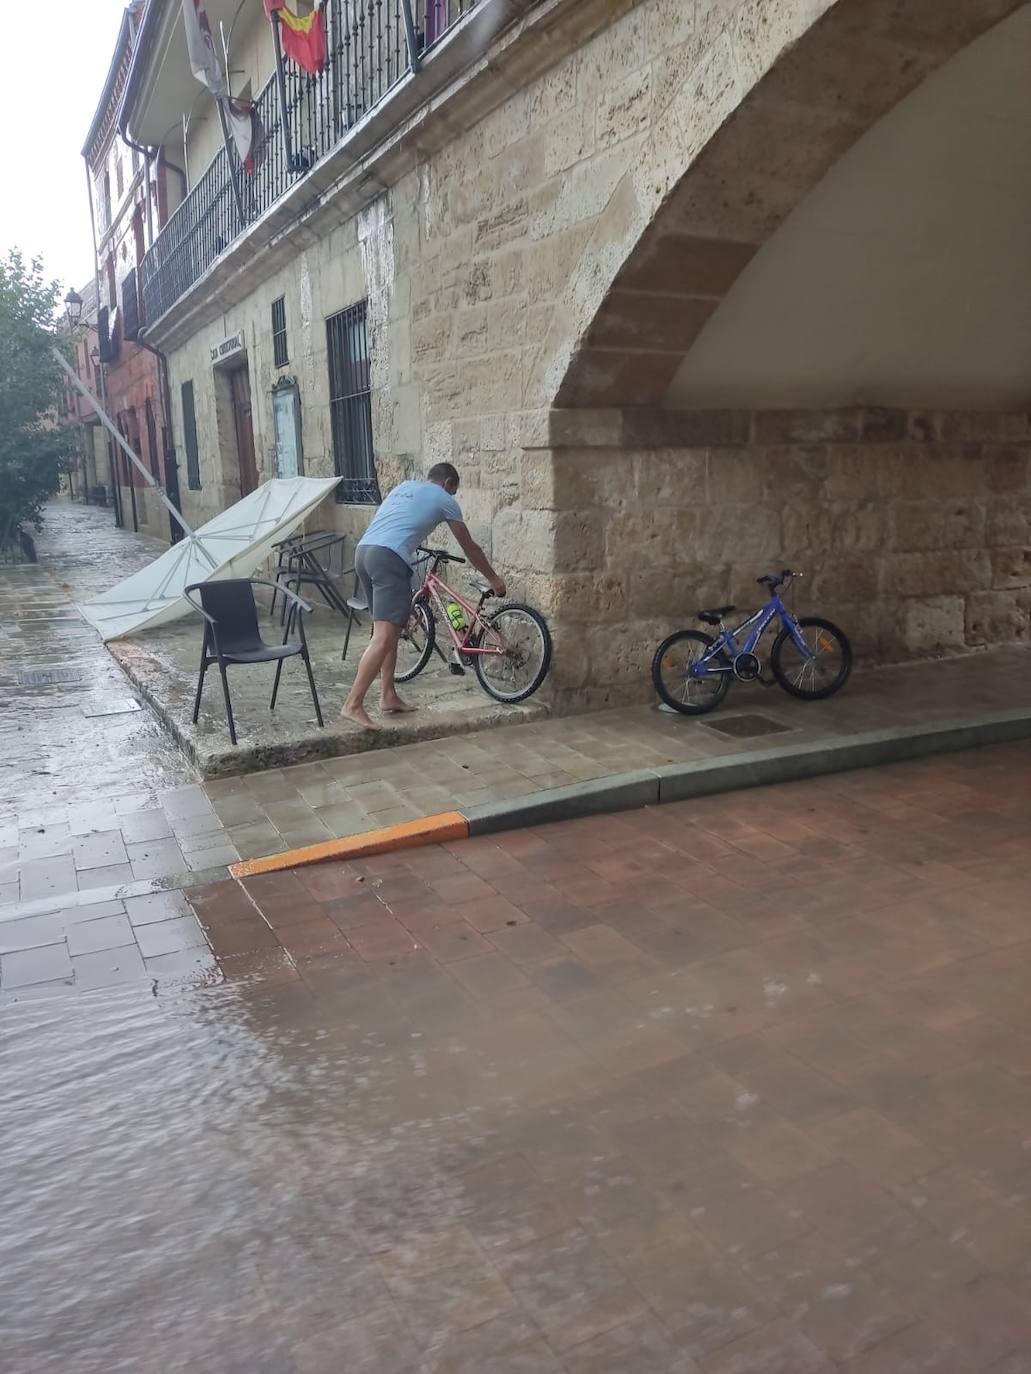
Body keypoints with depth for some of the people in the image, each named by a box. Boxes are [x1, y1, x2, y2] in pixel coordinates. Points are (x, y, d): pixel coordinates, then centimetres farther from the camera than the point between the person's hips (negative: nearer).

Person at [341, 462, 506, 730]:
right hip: (389, 558, -8)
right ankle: (353, 705, -18)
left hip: (363, 551, 8)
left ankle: (388, 696, 21)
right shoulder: (444, 499, 12)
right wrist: (494, 579, 29)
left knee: (389, 631, 18)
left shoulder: (403, 487, 29)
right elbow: (469, 547, 19)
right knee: (384, 637, -12)